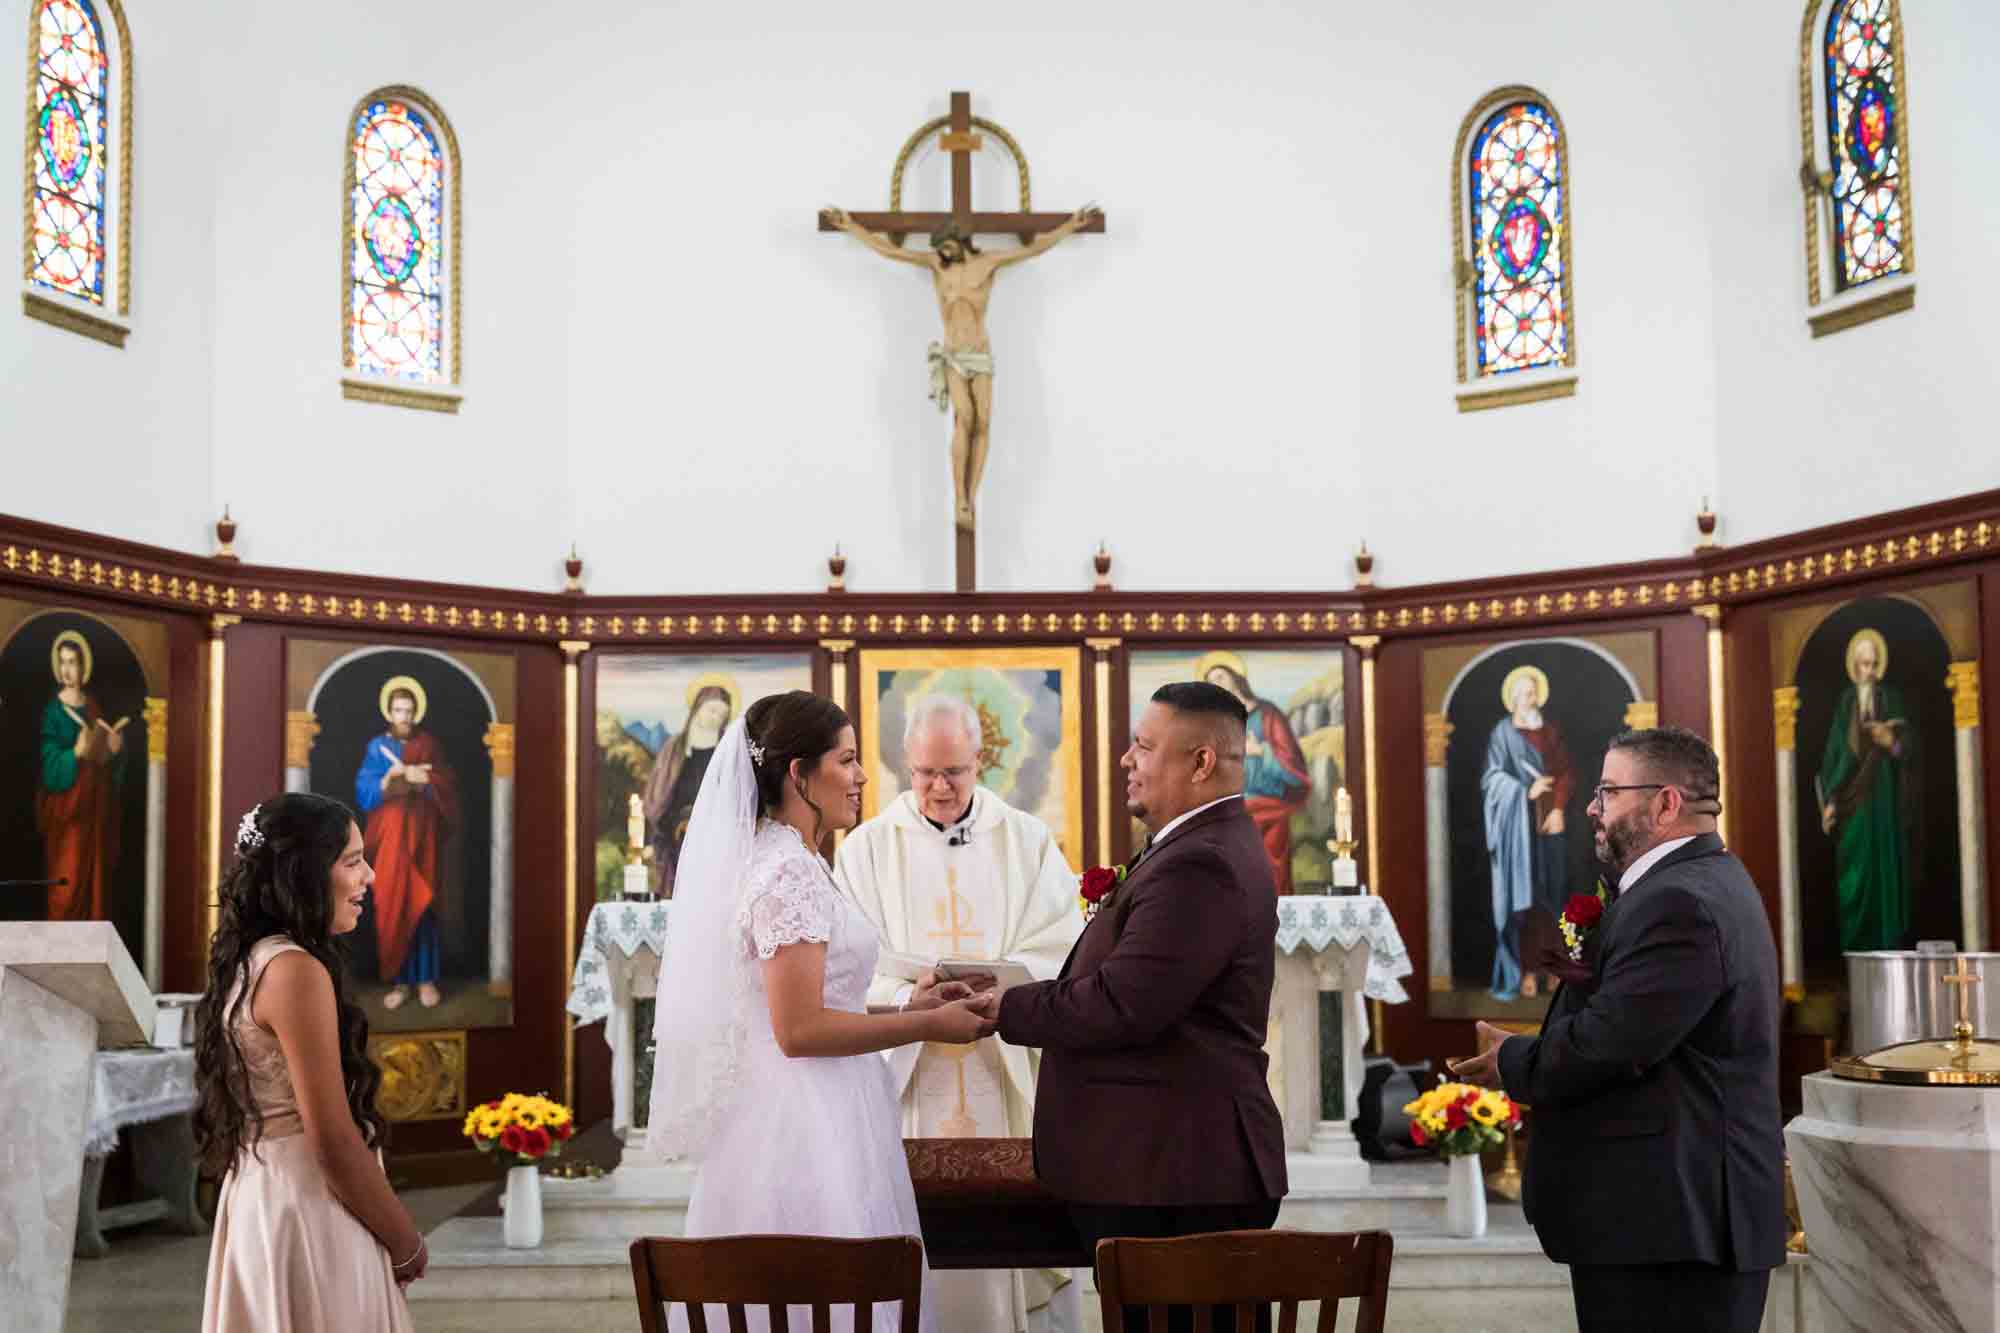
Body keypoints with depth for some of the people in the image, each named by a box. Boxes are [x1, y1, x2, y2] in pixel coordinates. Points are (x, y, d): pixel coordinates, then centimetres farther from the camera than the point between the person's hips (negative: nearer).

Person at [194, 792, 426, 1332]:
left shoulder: (250, 964, 11)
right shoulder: (295, 970, -18)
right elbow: (334, 1142, -20)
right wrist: (406, 1245, -8)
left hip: (261, 1206, 9)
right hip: (309, 1216, -9)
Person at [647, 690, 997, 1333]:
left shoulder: (792, 862, 13)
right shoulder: (788, 872, -16)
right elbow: (798, 1029, -21)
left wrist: (904, 1009, 10)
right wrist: (927, 1026, -13)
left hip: (814, 1120, 10)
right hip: (806, 1132, -10)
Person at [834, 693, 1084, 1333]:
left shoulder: (1029, 842, 6)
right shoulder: (866, 848, 6)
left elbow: (1060, 952, -1)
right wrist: (912, 1001, -20)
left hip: (1009, 1074, 0)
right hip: (907, 1076, 0)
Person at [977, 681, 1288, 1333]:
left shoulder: (1200, 865, -20)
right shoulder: (1210, 848, 15)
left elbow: (1123, 1006, -24)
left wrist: (1011, 1008, -10)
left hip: (1172, 1172, -11)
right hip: (1183, 1163, 11)